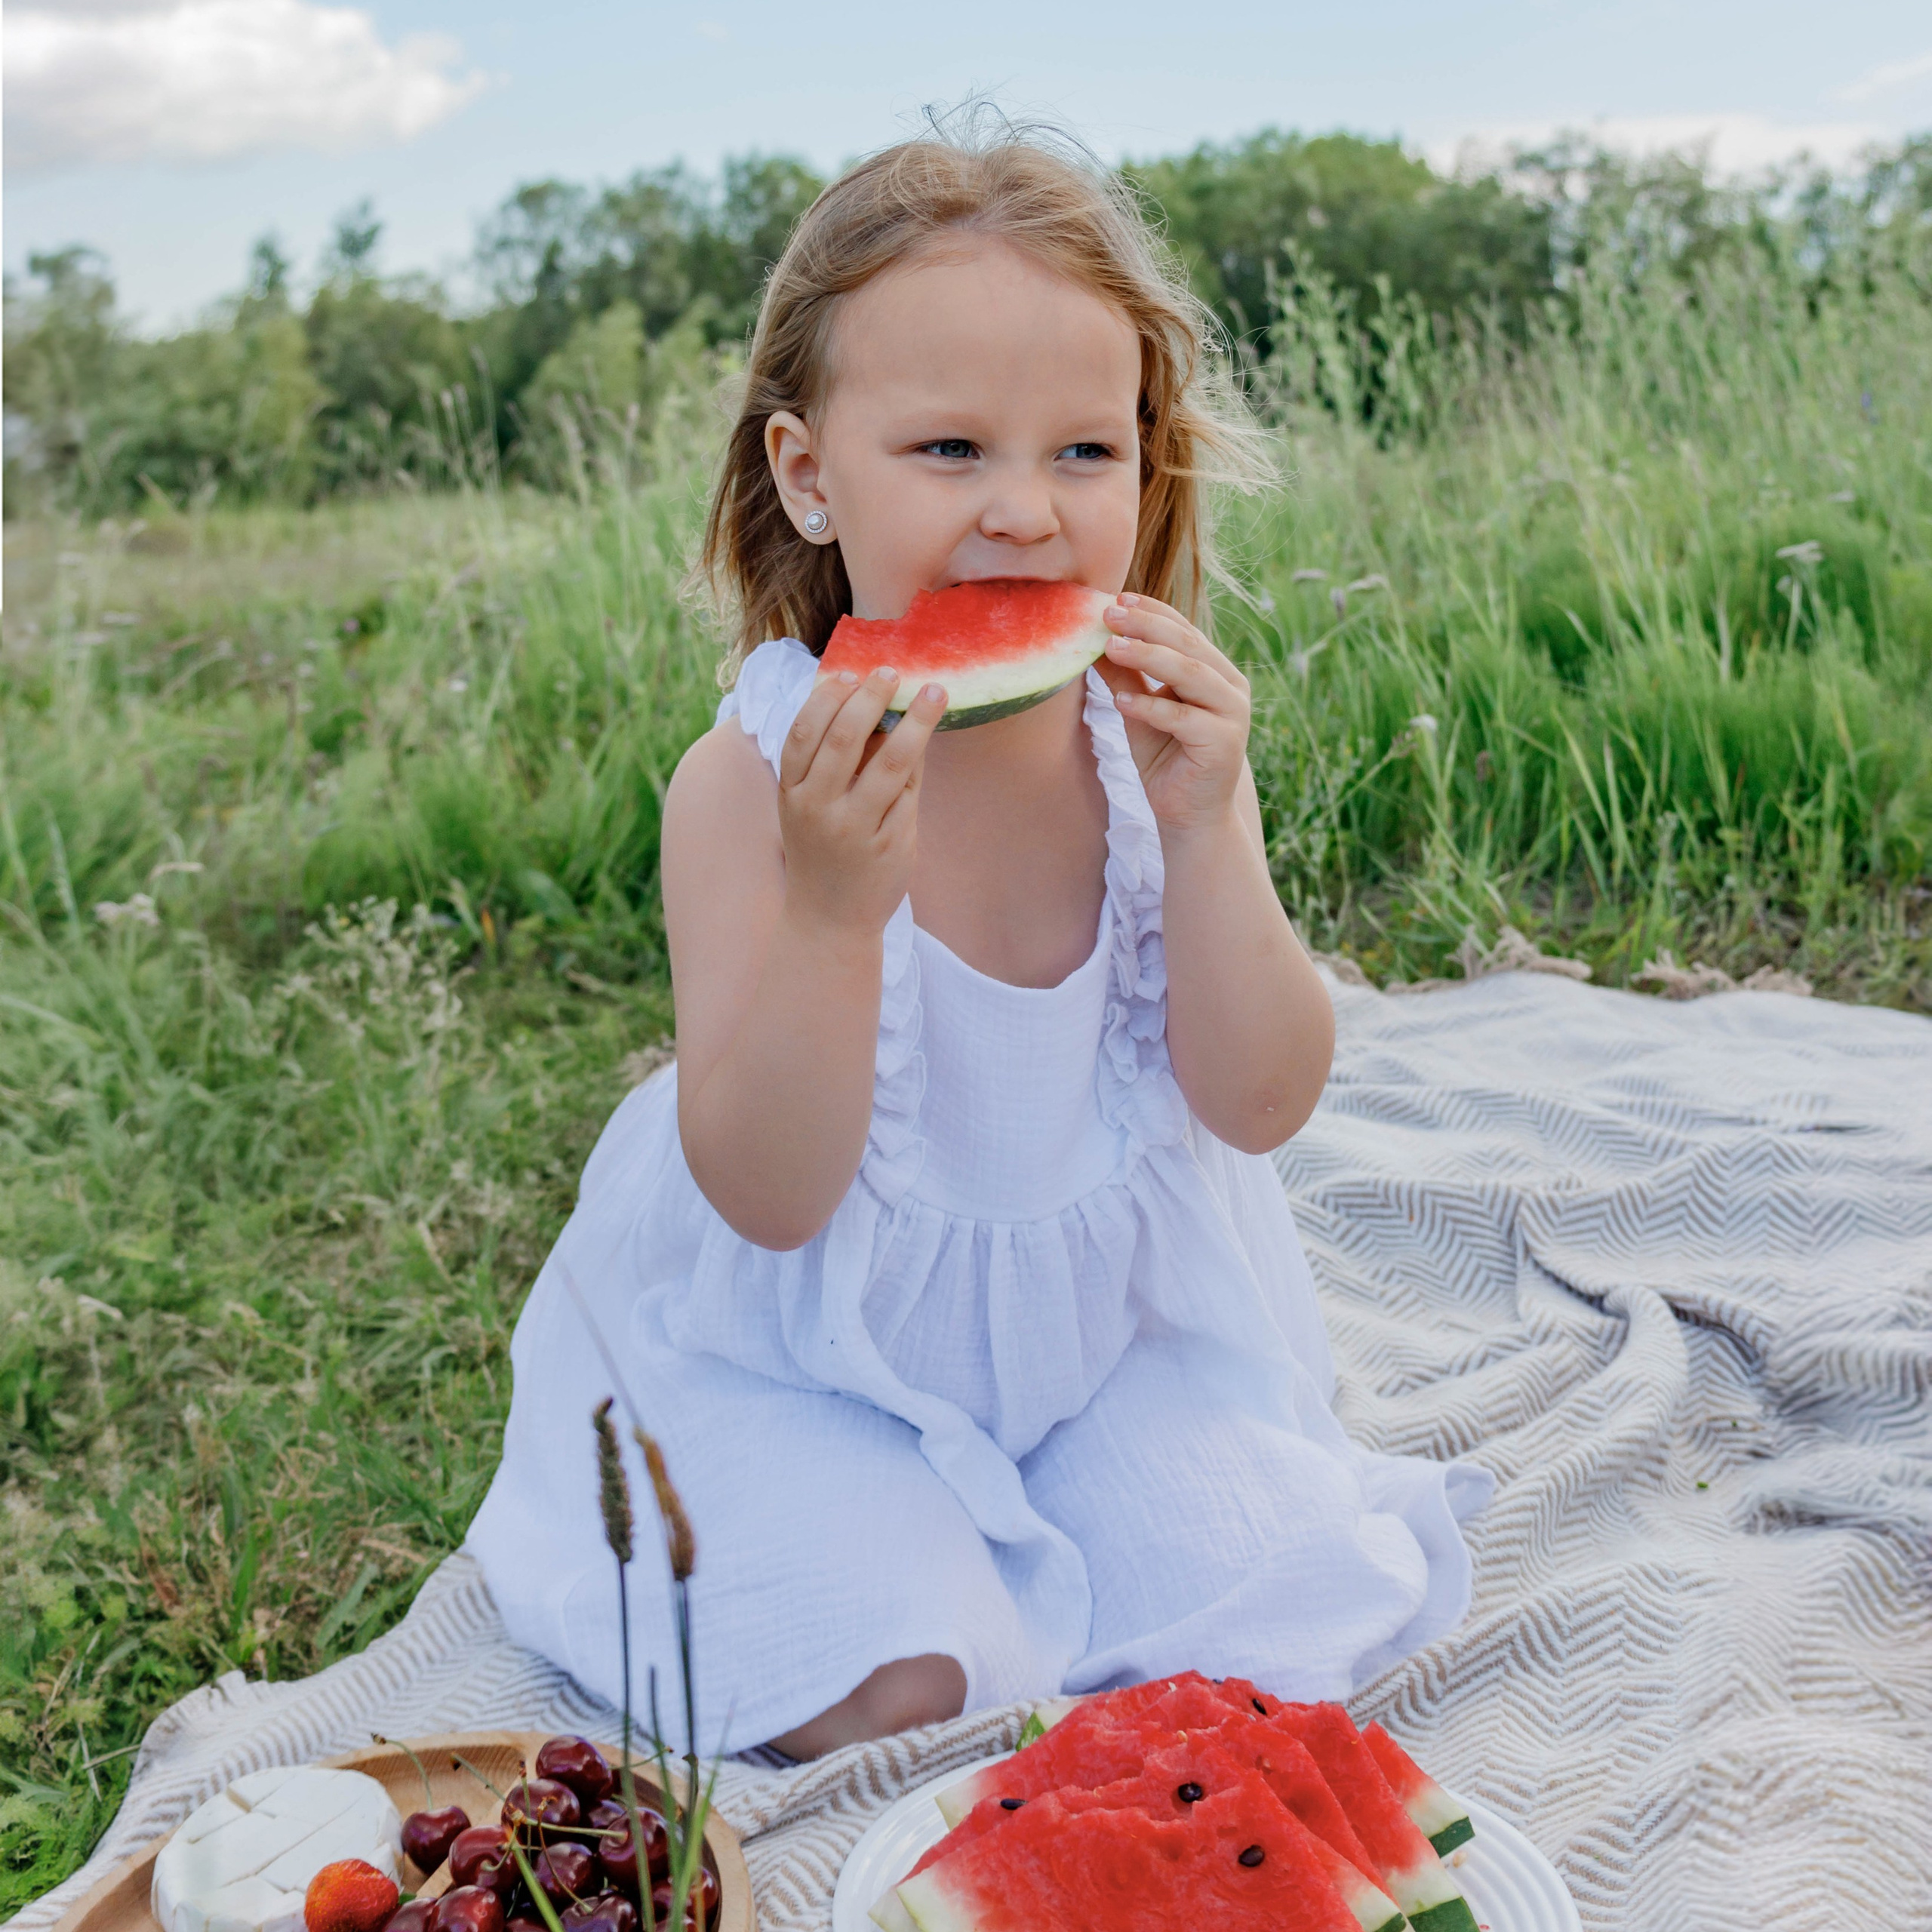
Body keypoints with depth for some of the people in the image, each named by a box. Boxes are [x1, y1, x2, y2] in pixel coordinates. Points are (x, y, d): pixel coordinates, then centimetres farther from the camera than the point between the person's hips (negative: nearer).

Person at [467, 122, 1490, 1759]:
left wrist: (1207, 830, -29)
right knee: (888, 1693, -17)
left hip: (1111, 1310, 3)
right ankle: (874, 1526, 16)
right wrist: (834, 900, -39)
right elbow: (768, 1199, -22)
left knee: (1286, 1614, -7)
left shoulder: (1154, 736, -11)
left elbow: (1259, 1107, -12)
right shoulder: (753, 779, -22)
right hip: (816, 1344, -3)